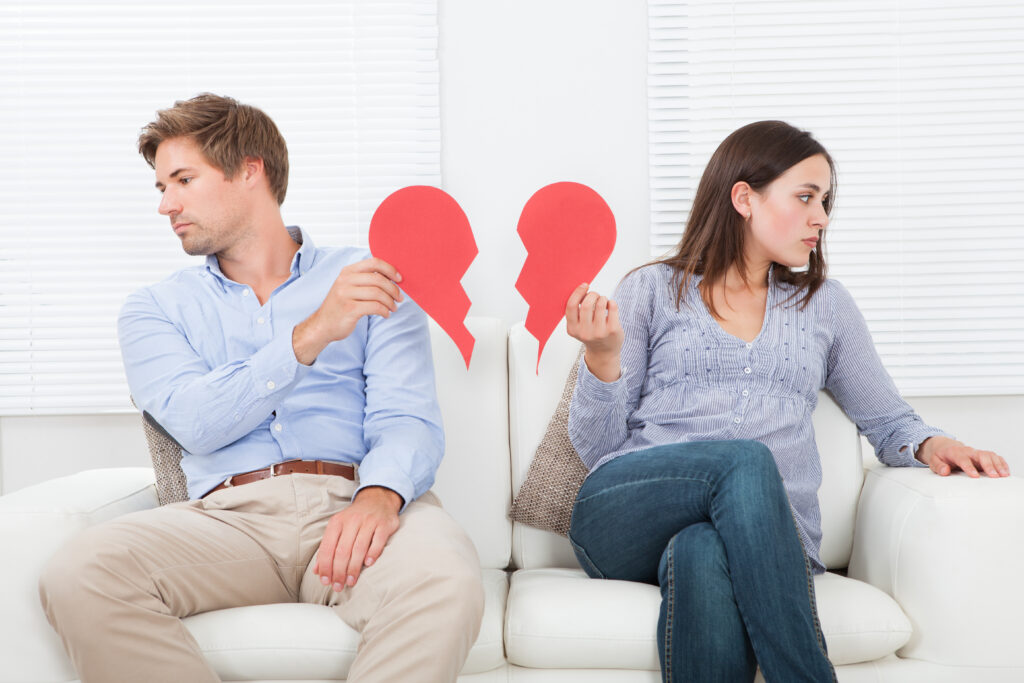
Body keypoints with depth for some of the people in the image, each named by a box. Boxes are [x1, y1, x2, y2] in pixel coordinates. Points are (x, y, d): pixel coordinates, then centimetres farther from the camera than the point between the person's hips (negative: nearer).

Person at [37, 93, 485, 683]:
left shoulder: (370, 280, 15)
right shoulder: (154, 310, 19)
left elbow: (408, 420, 2)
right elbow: (197, 424, -1)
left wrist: (379, 496, -21)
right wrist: (310, 335, -13)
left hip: (350, 502, -1)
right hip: (230, 515, 2)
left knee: (445, 580, -36)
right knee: (79, 575, -29)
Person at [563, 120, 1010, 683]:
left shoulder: (825, 306, 22)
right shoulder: (652, 290, 13)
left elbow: (889, 422, 26)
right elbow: (597, 448, 9)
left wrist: (929, 444, 3)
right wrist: (603, 356, -9)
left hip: (762, 535, 1)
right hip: (629, 520, 0)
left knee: (704, 555, -37)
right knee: (744, 461, -34)